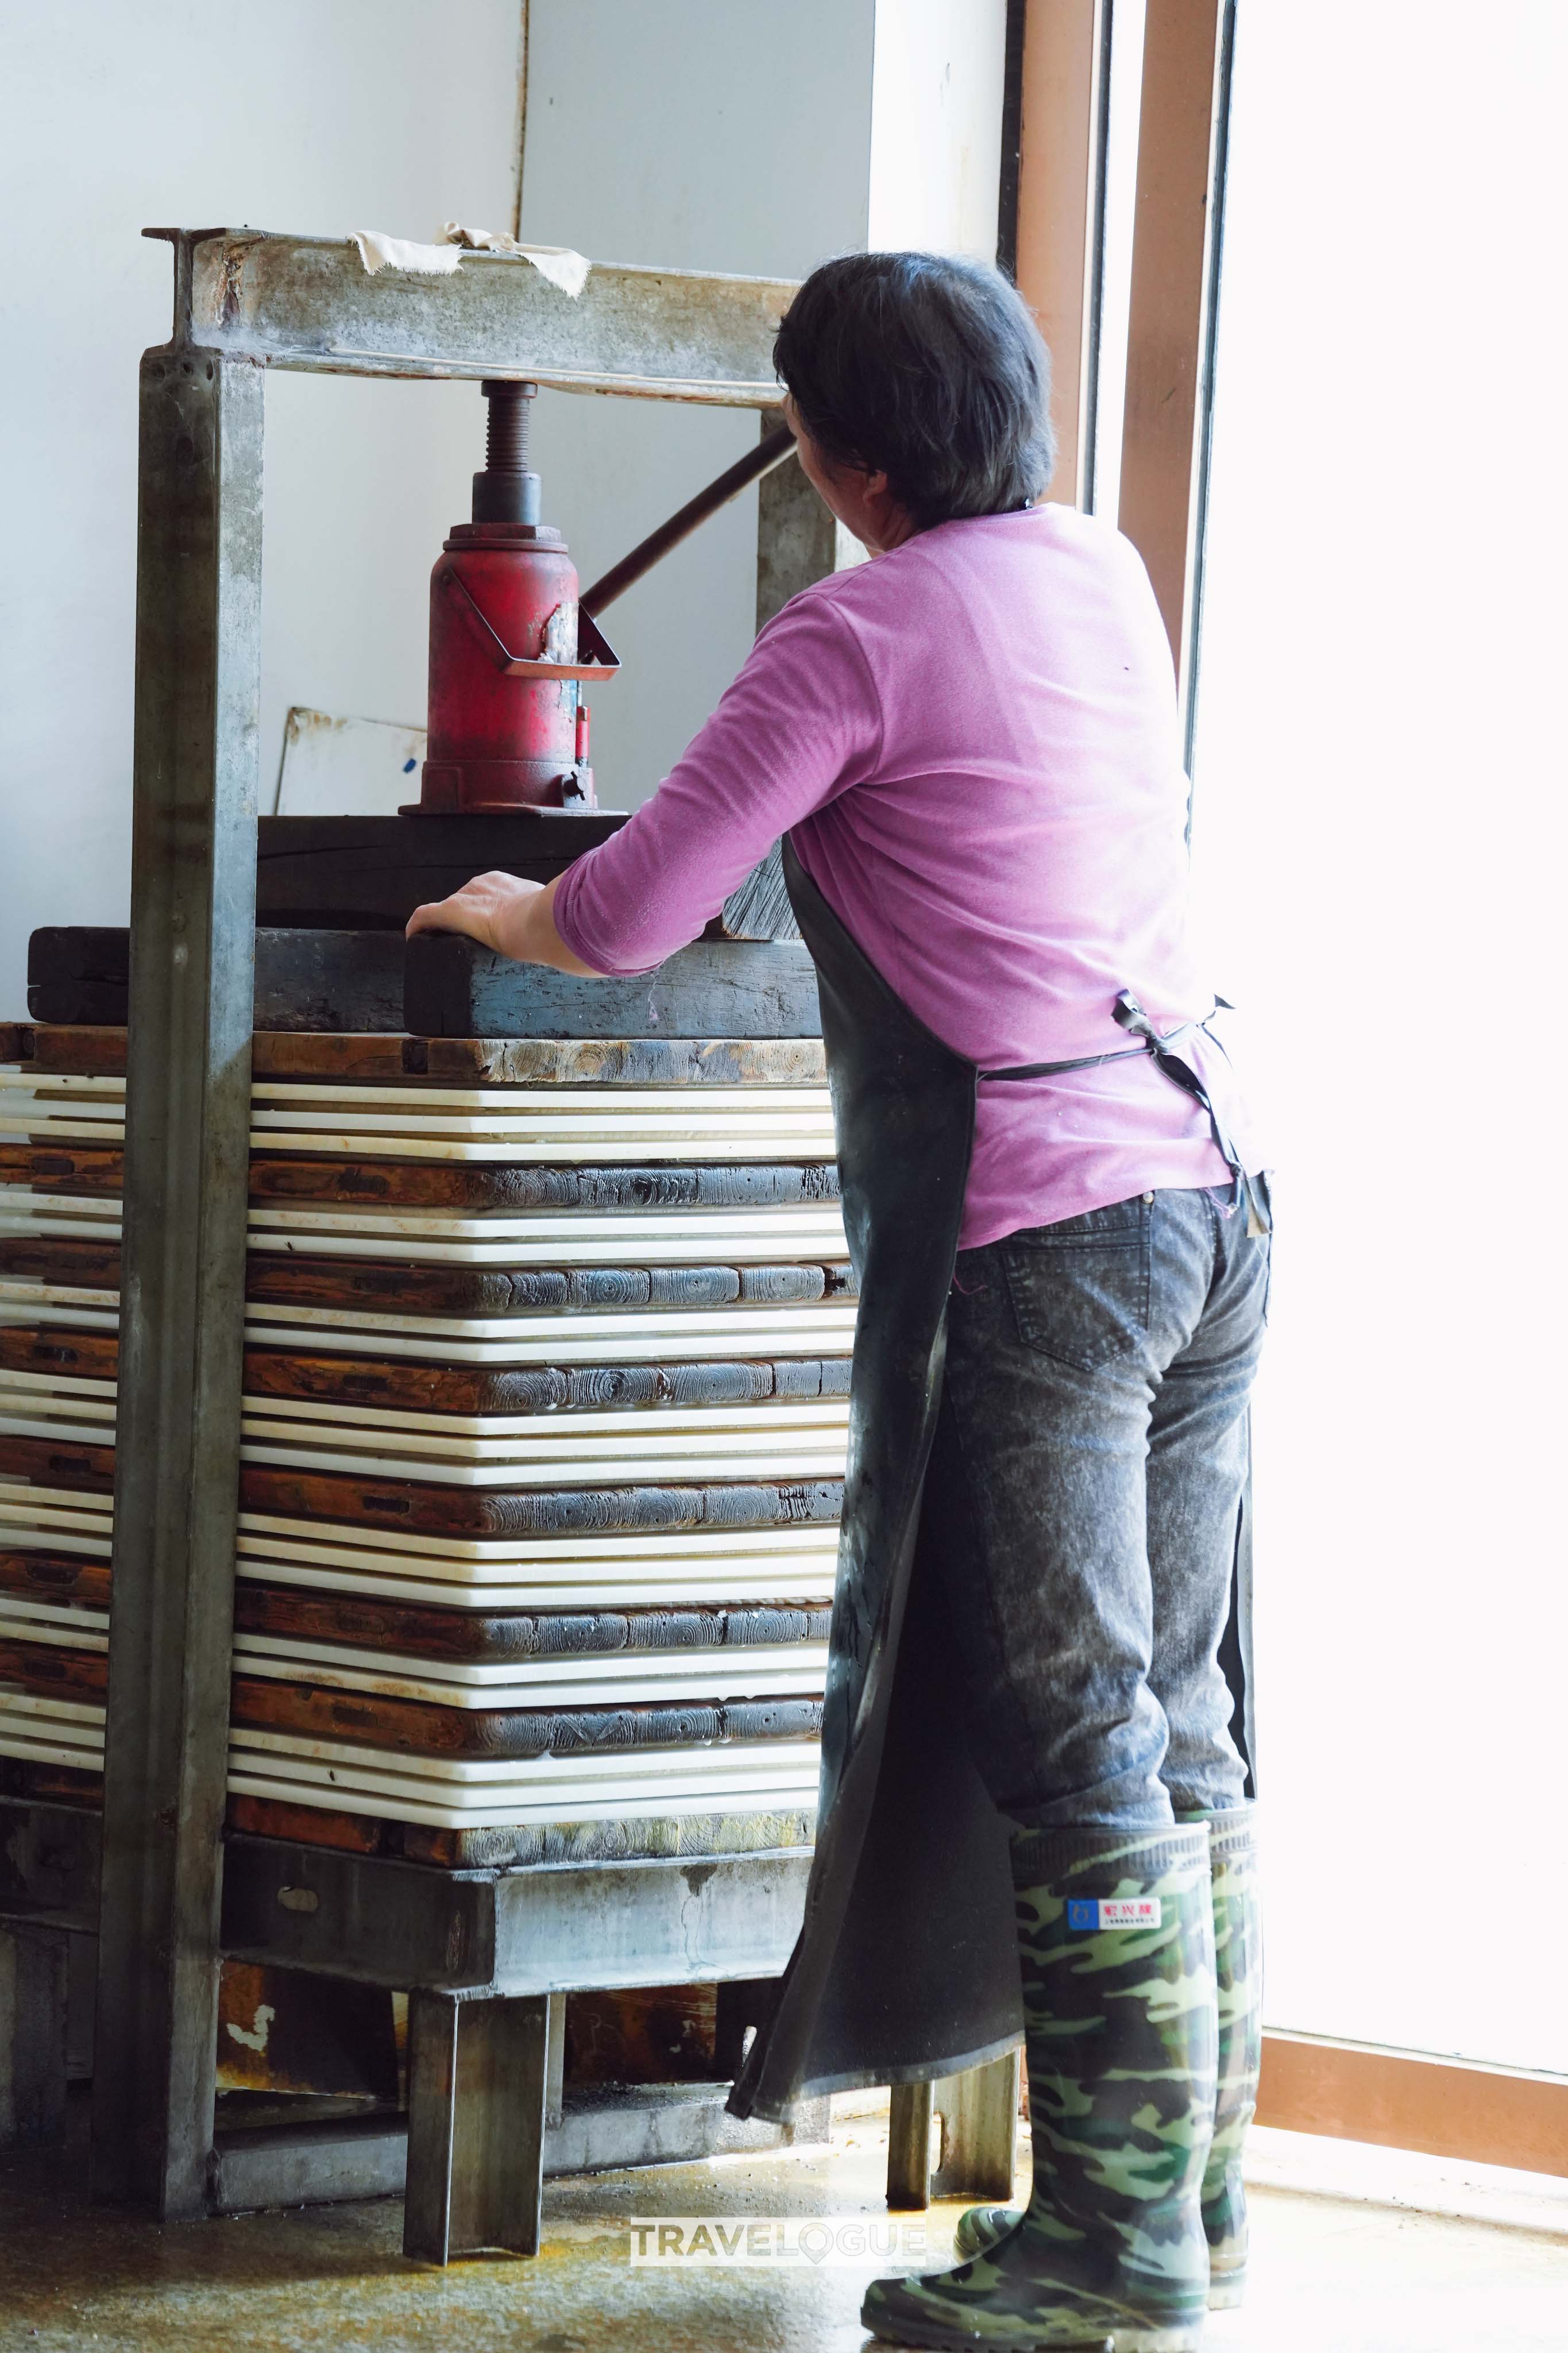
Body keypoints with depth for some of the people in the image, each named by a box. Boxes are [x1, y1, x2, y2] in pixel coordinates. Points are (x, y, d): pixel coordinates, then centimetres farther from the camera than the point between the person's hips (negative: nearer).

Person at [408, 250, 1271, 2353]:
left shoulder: (852, 636, -9)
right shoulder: (1103, 574, 13)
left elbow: (625, 921, -8)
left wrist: (508, 915, 14)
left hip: (1035, 1231, -8)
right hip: (1211, 1185, 8)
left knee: (1069, 1747, -5)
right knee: (1175, 1719, 12)